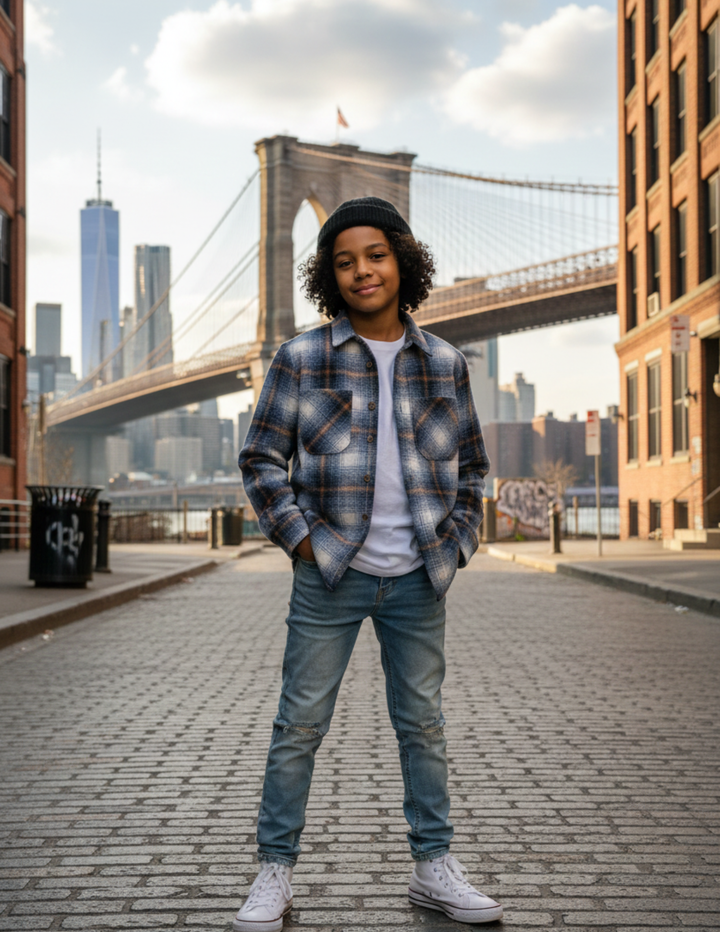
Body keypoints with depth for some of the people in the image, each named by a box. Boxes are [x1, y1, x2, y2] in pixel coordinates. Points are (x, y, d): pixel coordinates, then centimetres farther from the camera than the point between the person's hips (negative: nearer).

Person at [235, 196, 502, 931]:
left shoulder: (444, 364, 6)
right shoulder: (301, 360, -2)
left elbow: (471, 465, 15)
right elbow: (261, 460, 2)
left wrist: (455, 542, 5)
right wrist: (299, 538, -7)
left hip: (417, 579, 2)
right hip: (330, 574, -2)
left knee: (422, 724, 12)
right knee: (300, 725, 3)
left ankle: (433, 867, 24)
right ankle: (274, 873, 15)